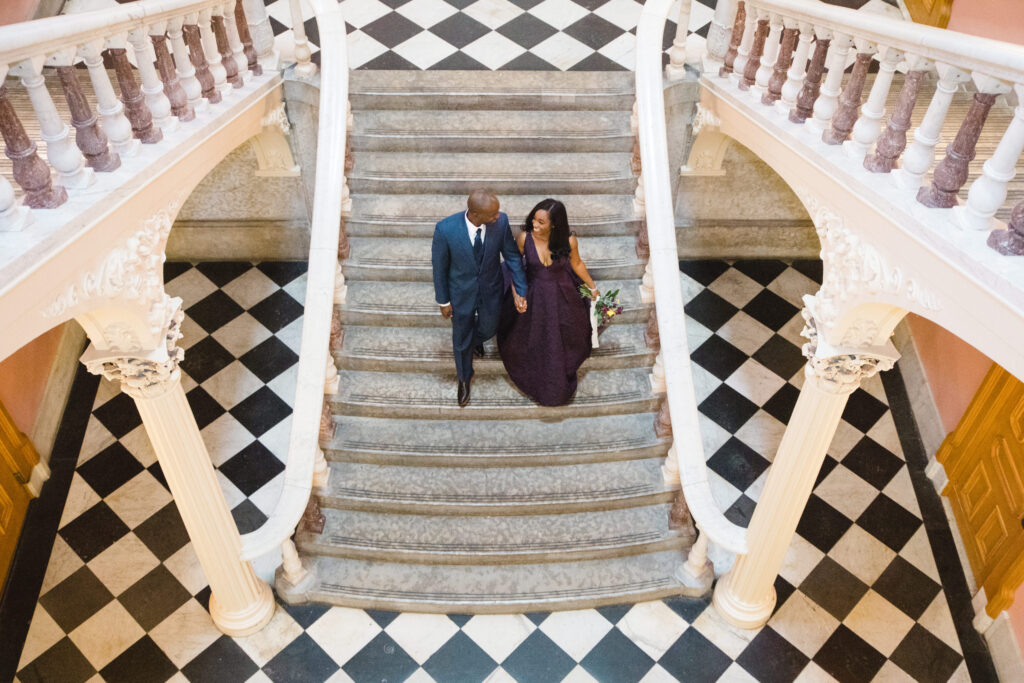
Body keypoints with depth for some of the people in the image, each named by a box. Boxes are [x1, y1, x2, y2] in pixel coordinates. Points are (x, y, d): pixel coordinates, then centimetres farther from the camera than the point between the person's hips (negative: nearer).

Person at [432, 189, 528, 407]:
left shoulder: (501, 221, -26)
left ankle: (475, 338, 67)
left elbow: (512, 255, -10)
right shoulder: (445, 229, -33)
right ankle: (464, 377, 52)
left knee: (488, 329, 27)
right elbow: (439, 266, -16)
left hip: (491, 291, 2)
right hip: (462, 293, -2)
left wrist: (520, 291, -11)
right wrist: (443, 301, -6)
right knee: (462, 339, 21)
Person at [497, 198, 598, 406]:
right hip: (533, 297, 0)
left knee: (563, 339, 24)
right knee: (533, 339, 22)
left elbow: (576, 264, -4)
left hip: (562, 297, 1)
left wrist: (593, 287, 7)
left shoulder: (569, 241, -25)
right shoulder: (524, 238, -25)